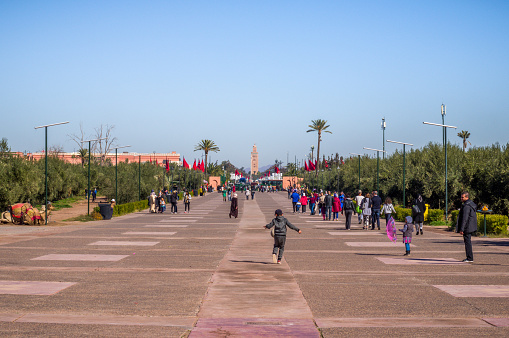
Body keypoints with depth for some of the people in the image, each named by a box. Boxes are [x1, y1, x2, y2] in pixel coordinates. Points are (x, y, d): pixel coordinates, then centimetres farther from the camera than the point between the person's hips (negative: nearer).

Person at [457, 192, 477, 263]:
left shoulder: (466, 206, -18)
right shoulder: (472, 204, 15)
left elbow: (464, 218, -23)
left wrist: (461, 229, -23)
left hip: (467, 227, -11)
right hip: (470, 227, 11)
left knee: (467, 242, -7)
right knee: (467, 241, 17)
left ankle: (470, 259, -7)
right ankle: (469, 257, 22)